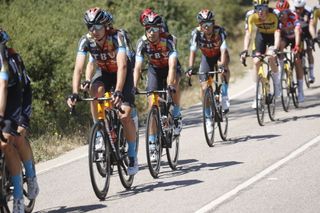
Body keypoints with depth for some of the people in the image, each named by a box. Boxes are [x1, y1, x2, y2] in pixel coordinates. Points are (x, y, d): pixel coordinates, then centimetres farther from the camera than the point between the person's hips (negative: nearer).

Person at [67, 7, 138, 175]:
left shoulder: (117, 37, -33)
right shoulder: (86, 41, -23)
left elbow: (122, 66, -43)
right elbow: (78, 69, -29)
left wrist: (118, 92, -56)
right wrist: (75, 94, -43)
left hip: (122, 73, -3)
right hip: (103, 72, 3)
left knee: (125, 115, -16)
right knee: (96, 90, -33)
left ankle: (132, 156, 1)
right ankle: (99, 132, -19)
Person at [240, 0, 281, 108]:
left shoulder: (274, 14, -34)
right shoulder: (250, 15, -28)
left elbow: (277, 32, -39)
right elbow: (248, 33, -30)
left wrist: (275, 49, -53)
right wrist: (245, 51, -42)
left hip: (272, 35, -2)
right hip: (261, 35, 2)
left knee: (271, 57, -27)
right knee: (256, 61, -12)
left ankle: (277, 83, -2)